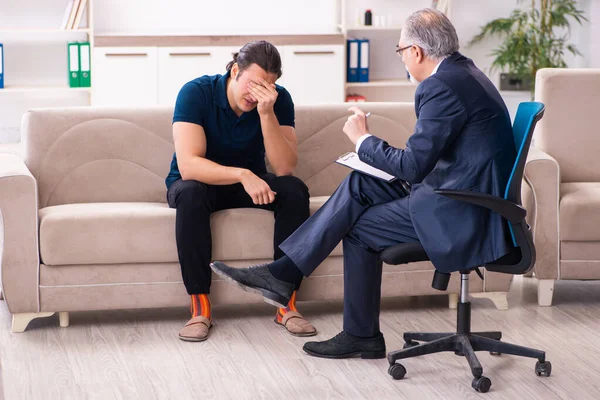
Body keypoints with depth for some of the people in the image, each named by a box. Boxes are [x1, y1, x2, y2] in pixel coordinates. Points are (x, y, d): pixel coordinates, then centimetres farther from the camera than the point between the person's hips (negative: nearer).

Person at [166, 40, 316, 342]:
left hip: (249, 182, 3)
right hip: (201, 181, -3)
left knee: (295, 190, -26)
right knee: (190, 194, -37)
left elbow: (284, 168, -24)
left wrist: (266, 113, -36)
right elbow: (188, 164, -34)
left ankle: (286, 301, -21)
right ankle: (200, 306, -31)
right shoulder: (196, 92, -24)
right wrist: (242, 175, -48)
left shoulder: (279, 100, -15)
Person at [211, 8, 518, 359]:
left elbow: (414, 166, -21)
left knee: (362, 227, 1)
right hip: (463, 193, 10)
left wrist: (364, 139, -6)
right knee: (358, 185, 7)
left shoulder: (442, 86, -20)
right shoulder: (462, 71, 13)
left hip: (463, 217, -10)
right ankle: (284, 273, 7)